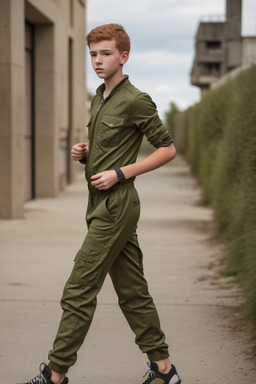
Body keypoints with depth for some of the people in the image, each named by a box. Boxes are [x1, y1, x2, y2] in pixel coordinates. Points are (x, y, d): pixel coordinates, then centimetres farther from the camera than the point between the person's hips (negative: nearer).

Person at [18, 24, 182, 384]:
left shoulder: (135, 101, -11)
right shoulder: (99, 99, 17)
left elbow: (168, 149, -9)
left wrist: (119, 174, -15)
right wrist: (84, 154, 4)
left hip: (116, 207, -9)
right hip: (104, 206, 9)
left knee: (79, 291, -7)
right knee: (132, 291, 11)